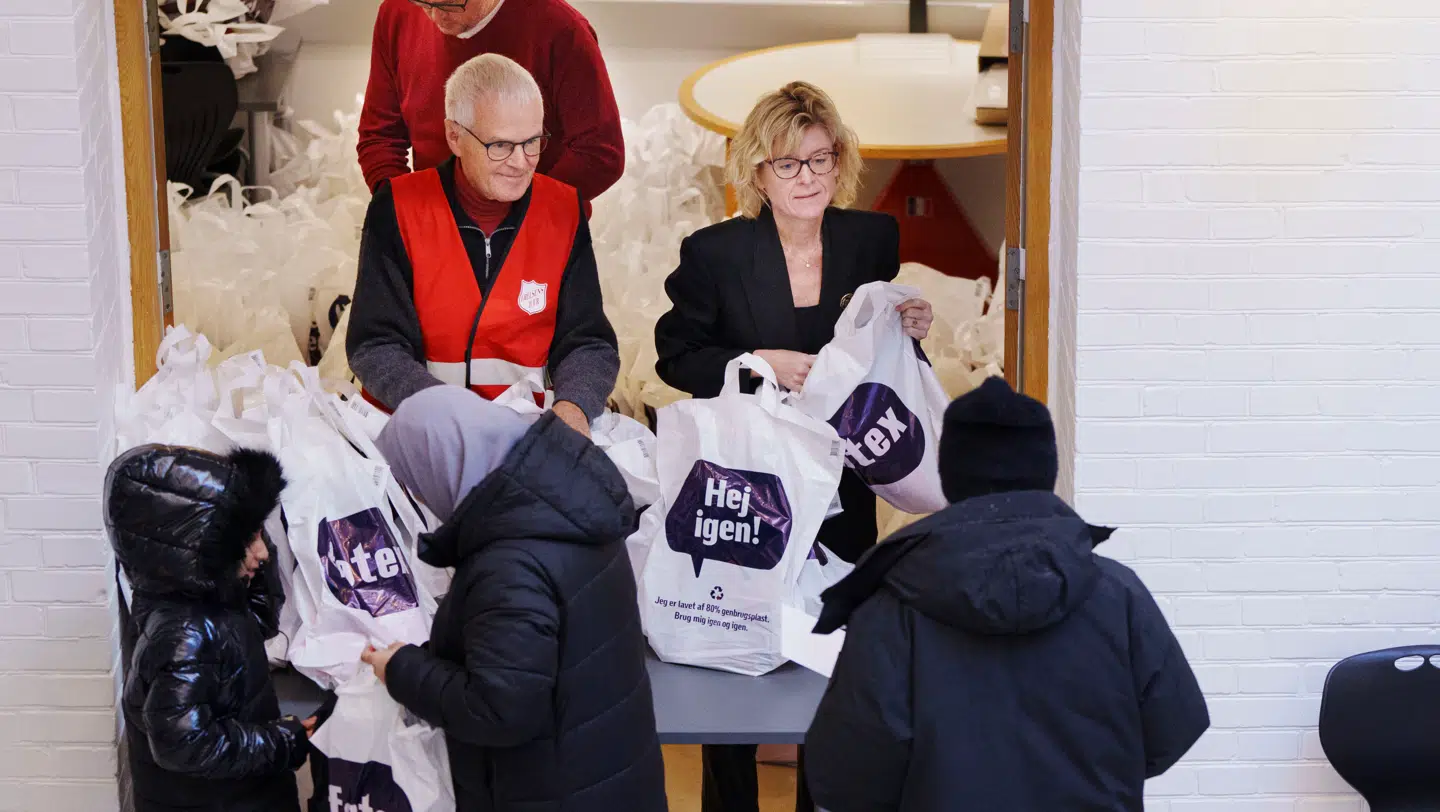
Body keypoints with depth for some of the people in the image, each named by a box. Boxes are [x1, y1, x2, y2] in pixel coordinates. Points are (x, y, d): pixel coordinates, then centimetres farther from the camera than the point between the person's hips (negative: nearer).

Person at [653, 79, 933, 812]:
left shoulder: (874, 240, 1)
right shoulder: (713, 253, -6)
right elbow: (676, 356, -4)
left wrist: (907, 334, -11)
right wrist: (762, 363, -17)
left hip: (839, 495, 2)